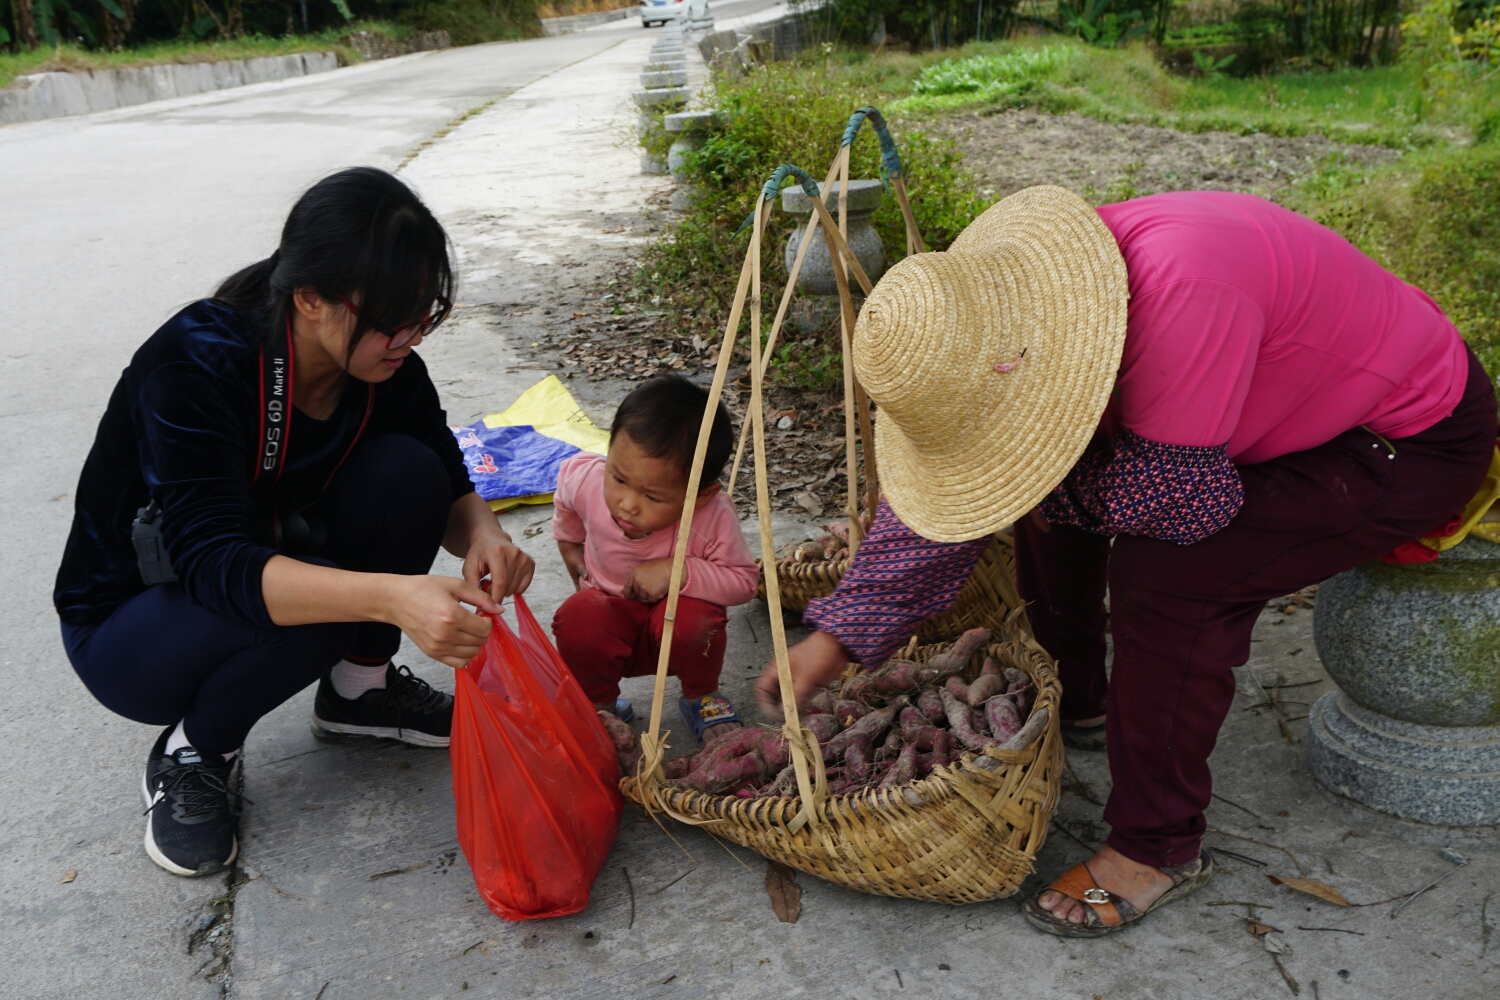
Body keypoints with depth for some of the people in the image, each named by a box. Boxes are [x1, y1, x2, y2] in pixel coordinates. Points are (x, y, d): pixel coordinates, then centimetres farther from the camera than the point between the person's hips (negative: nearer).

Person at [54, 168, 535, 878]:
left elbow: (448, 488, -6)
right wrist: (390, 597, -55)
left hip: (274, 567, 5)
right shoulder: (193, 366, -32)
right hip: (127, 628, -5)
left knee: (407, 470, -21)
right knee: (311, 605, -36)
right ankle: (191, 751, -5)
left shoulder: (385, 367, -15)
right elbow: (216, 565, -40)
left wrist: (482, 535, -32)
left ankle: (359, 687, 1)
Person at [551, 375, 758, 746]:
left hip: (674, 632, -1)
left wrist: (679, 571, -34)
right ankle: (599, 705, 0)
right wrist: (574, 558, 7)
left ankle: (700, 697, -1)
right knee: (577, 618, -33)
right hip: (612, 618, 2)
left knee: (694, 617, -37)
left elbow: (743, 580, -20)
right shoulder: (585, 479, -21)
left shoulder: (713, 517, -30)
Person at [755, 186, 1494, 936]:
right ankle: (1073, 705, 25)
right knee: (1052, 482, 5)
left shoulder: (1180, 288, -39)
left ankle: (1161, 849, -6)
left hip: (1417, 442, -8)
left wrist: (1051, 482, -15)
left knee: (1165, 574, -26)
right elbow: (963, 474, -6)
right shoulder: (1023, 307, -12)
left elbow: (1180, 501, -34)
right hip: (1296, 408, 8)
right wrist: (841, 635, -8)